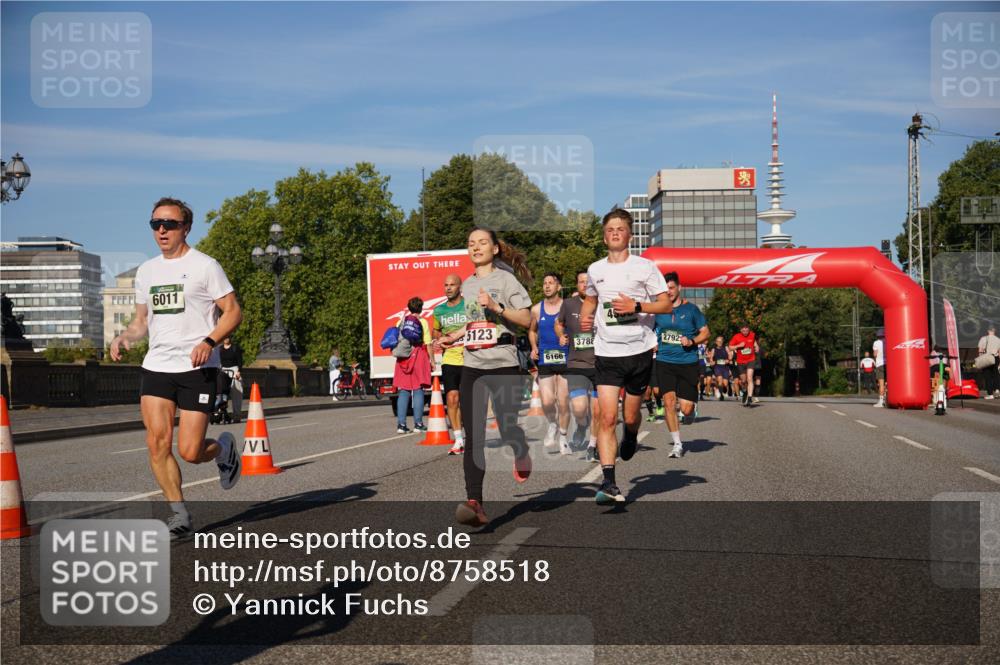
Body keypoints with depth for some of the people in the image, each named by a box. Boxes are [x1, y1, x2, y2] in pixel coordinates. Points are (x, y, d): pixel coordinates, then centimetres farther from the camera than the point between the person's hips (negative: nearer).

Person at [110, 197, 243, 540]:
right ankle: (180, 515, 7)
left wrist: (209, 341, -20)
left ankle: (224, 448, 26)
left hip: (197, 369, -5)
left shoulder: (205, 265, -3)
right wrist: (124, 337, 1)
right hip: (156, 366, 5)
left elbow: (233, 312, -4)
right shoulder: (146, 270, 14)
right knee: (157, 442, -8)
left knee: (190, 451, -9)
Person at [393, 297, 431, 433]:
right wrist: (432, 360, 3)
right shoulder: (422, 322, -2)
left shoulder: (401, 322, 8)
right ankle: (418, 423, -2)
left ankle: (401, 424, 1)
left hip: (403, 358, 3)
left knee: (403, 391, 5)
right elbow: (428, 344, -3)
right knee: (418, 390, 0)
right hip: (418, 356, -3)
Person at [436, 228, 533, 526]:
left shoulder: (505, 279, -2)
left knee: (507, 427, 0)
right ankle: (474, 502, -12)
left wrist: (496, 306, -19)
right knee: (473, 436, -7)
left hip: (503, 364, -4)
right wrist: (454, 336, 15)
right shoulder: (467, 284, 17)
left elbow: (526, 319, -8)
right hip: (472, 366, 5)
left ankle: (521, 454, 38)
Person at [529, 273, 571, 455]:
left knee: (563, 403, 1)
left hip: (565, 359, -2)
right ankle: (552, 425, 23)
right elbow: (532, 330, 22)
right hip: (544, 360, 2)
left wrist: (568, 338, -16)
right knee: (547, 402, -8)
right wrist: (534, 347, 5)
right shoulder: (536, 309, 6)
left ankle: (563, 438, 18)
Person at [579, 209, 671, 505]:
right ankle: (608, 483, -13)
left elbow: (666, 304, -2)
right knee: (607, 417, -12)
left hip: (639, 350, -1)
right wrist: (585, 318, 8)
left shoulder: (644, 267, -1)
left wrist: (636, 306, -16)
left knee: (630, 417, 10)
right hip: (606, 353, 1)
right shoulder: (595, 270, 9)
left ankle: (631, 438, 47)